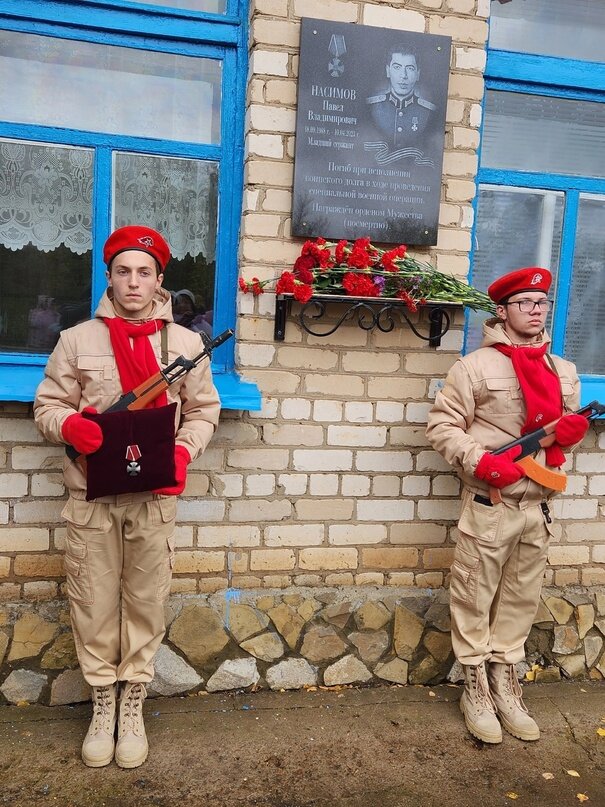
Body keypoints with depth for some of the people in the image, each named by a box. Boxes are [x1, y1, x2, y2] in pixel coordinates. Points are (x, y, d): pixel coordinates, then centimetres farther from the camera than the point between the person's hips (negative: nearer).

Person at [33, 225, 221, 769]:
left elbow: (202, 411, 7)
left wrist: (183, 453, -10)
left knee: (146, 600, 7)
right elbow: (48, 405, 6)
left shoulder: (185, 342, 4)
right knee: (94, 602, 7)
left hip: (154, 495, 0)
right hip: (92, 494, 0)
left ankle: (133, 707, 26)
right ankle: (103, 704, 27)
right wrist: (70, 425, -16)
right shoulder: (78, 340, 3)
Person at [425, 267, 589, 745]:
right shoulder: (477, 365, -7)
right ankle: (476, 690, 23)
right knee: (475, 600, 5)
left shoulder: (564, 372, 11)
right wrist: (481, 461, -20)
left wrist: (573, 432, -2)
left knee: (521, 600, 15)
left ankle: (505, 686, 31)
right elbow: (442, 424, -8)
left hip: (539, 506, 6)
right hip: (490, 504, -5)